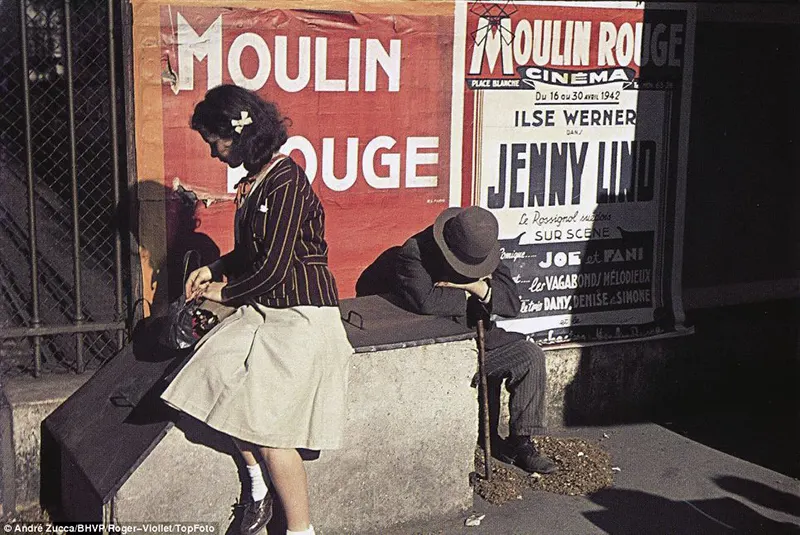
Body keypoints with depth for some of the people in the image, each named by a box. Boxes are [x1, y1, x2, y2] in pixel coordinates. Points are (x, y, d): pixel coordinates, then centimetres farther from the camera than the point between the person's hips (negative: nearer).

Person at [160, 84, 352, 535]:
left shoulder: (285, 180, -18)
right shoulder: (257, 178, 10)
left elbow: (273, 267, -20)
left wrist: (225, 292, -5)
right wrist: (214, 270, 10)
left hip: (301, 316, -9)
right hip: (265, 309, 9)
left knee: (270, 430, -10)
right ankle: (259, 489, 9)